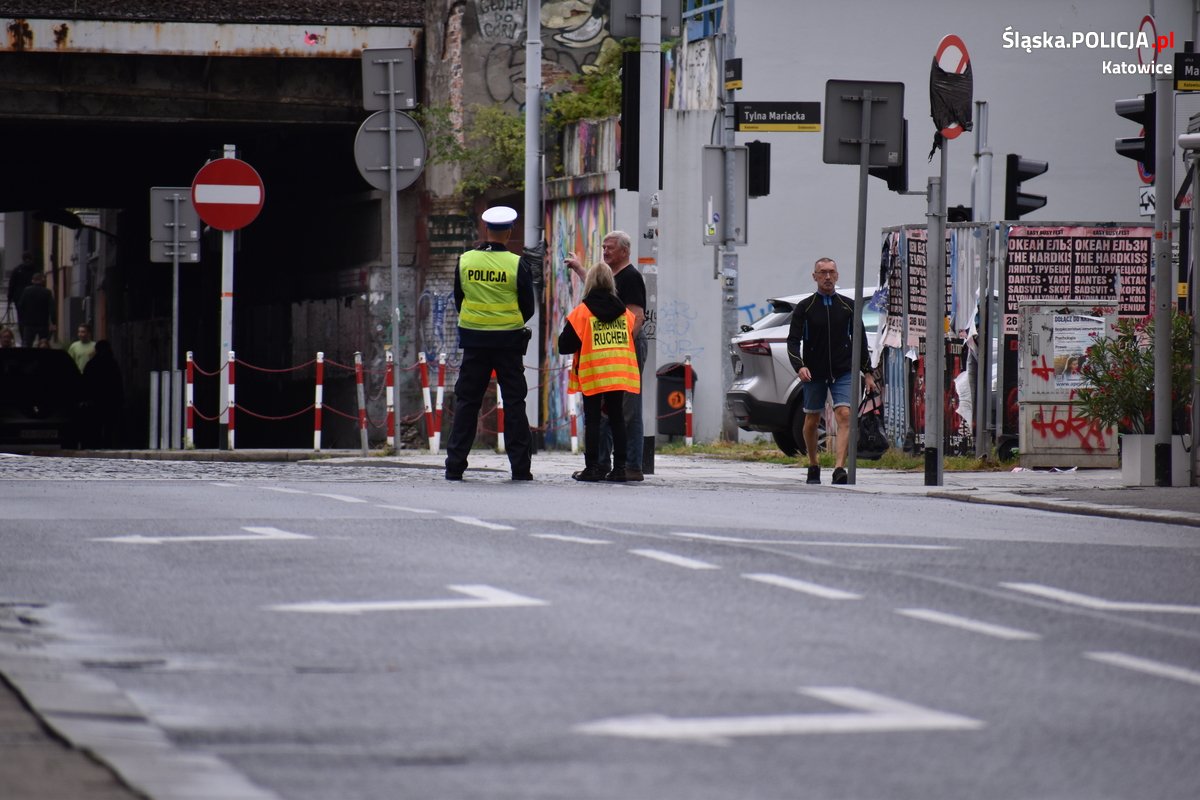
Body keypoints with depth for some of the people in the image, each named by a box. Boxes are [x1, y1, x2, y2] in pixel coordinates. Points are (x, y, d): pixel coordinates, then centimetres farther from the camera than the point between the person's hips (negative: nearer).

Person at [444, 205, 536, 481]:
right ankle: (520, 466, 1)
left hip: (474, 340, 2)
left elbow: (458, 301, 9)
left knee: (466, 402, 7)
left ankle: (455, 466, 4)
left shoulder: (465, 261, -1)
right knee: (514, 403, 3)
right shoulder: (516, 265, -8)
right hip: (509, 341, -2)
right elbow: (528, 307, 0)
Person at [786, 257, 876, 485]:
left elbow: (860, 339, 14)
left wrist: (867, 372, 12)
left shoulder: (848, 306, 7)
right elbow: (793, 341, -4)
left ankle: (839, 469, -24)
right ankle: (813, 468, 27)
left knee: (845, 416, -17)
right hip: (814, 373, 0)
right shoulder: (805, 308, 2)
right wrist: (799, 366, -21)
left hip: (843, 372, 0)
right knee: (812, 420, 8)